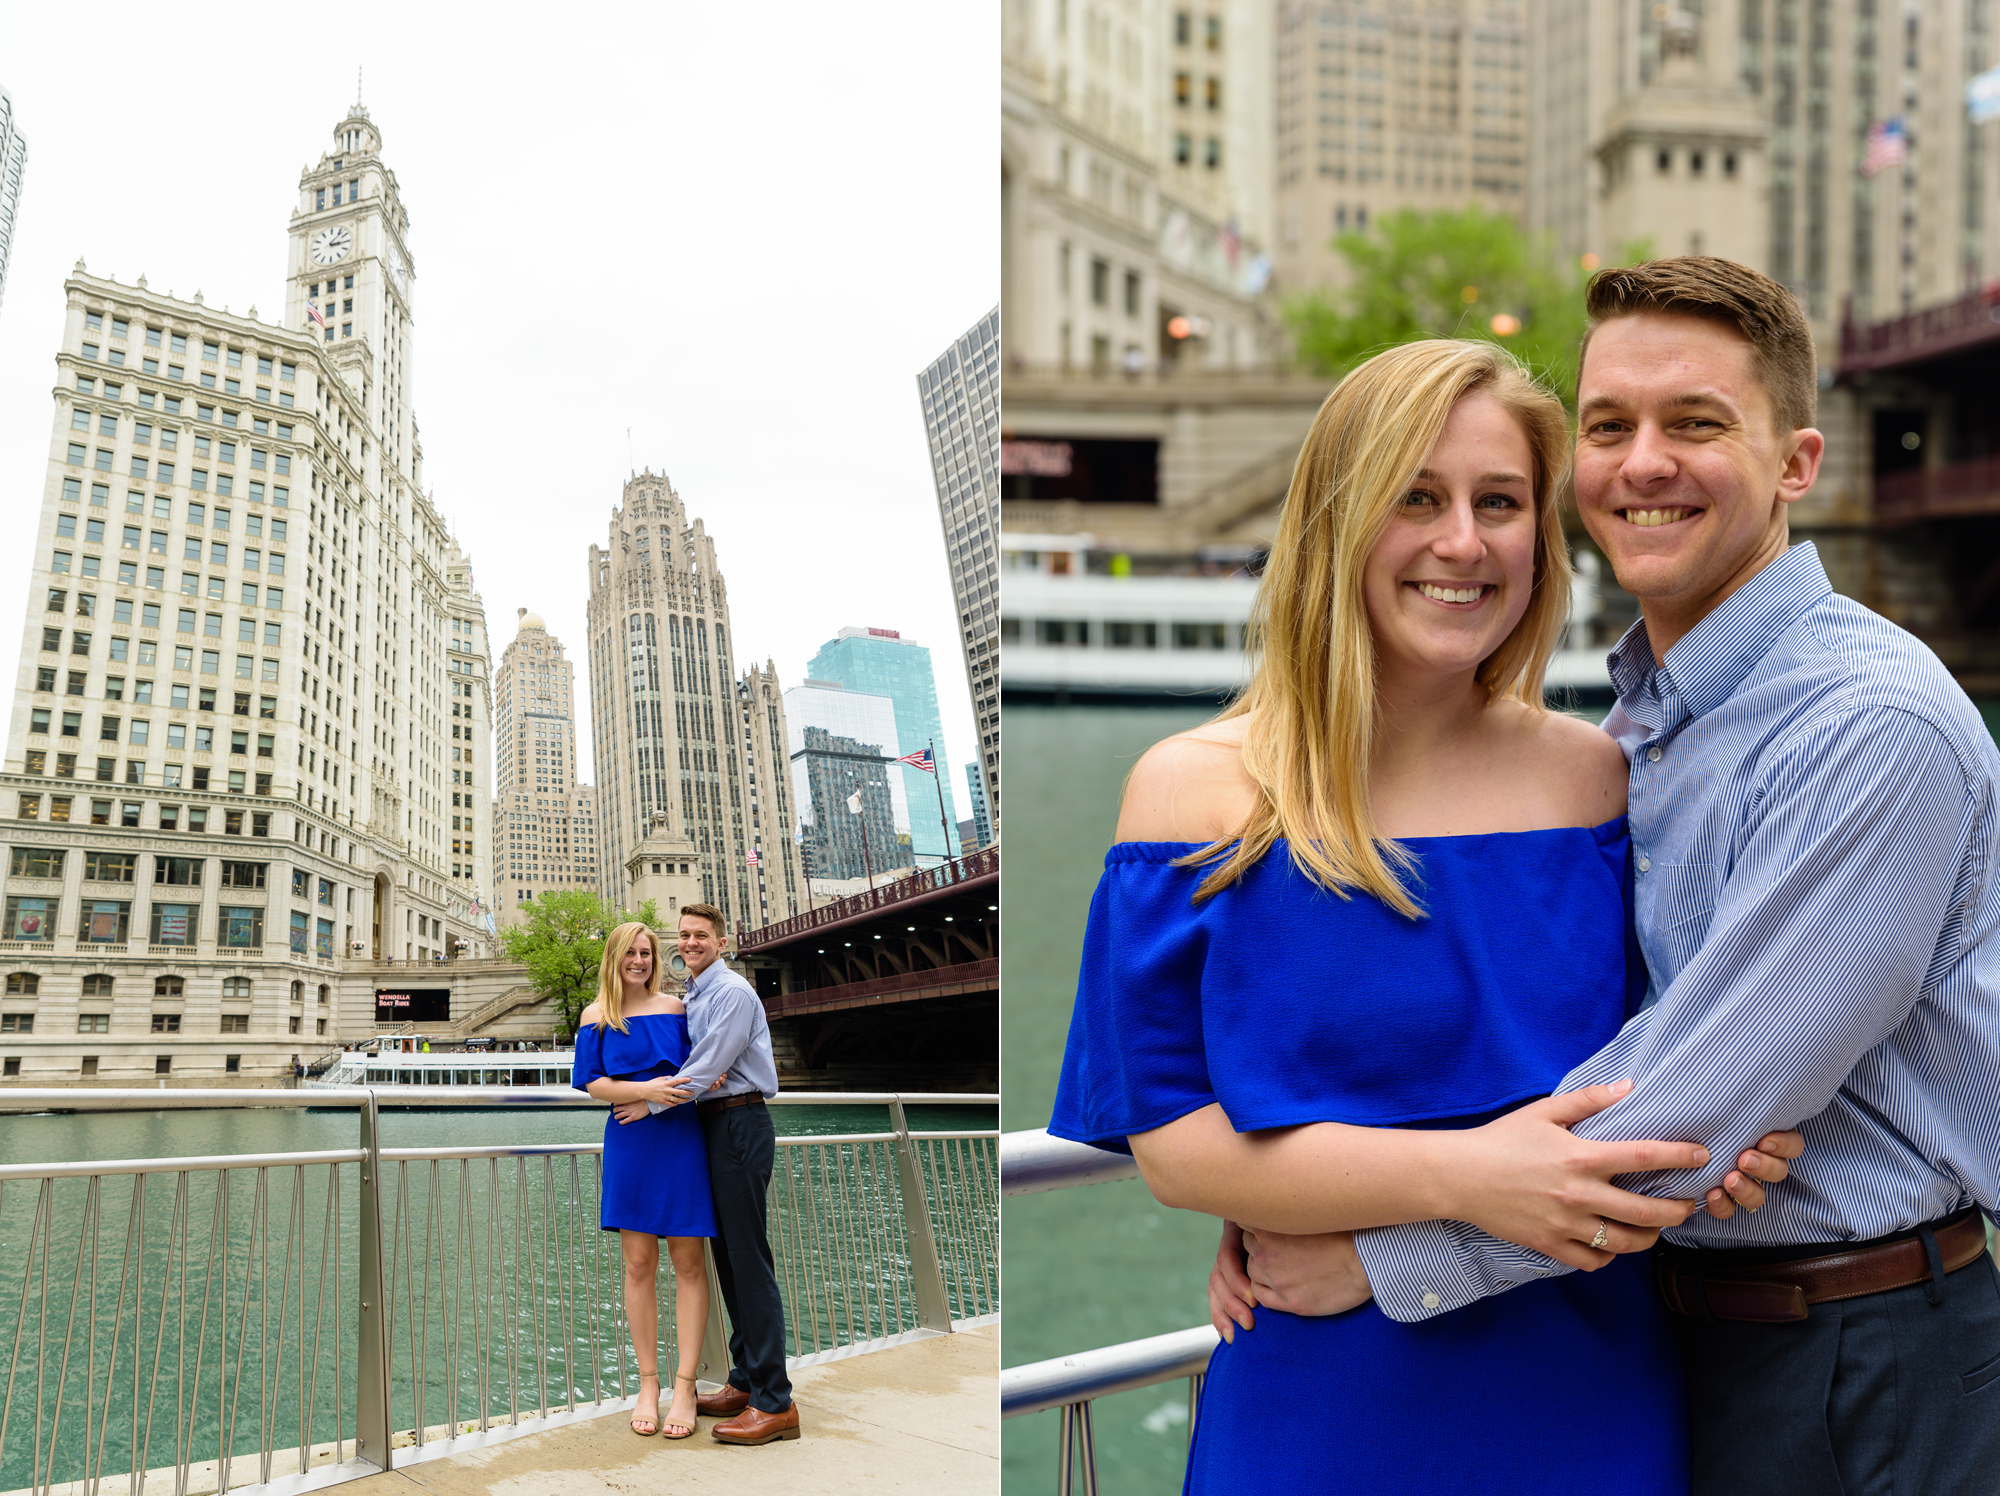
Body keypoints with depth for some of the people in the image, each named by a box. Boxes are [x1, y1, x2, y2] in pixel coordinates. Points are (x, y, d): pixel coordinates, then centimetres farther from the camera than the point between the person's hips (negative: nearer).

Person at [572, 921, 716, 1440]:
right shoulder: (597, 1017, 7)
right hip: (629, 1145, 0)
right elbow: (593, 1083, -2)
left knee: (688, 1262, -3)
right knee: (639, 1262, 0)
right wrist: (646, 1088, -17)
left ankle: (684, 1386, -1)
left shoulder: (675, 1007, 9)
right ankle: (647, 1383, 8)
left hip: (680, 1139, 0)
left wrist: (653, 1100, -8)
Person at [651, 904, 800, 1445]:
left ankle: (774, 1403, -11)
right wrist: (700, 1078, -7)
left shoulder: (733, 993, -12)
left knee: (750, 1261, -11)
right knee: (727, 1257, 12)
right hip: (713, 1124, 10)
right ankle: (746, 1381, 20)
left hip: (740, 1125, -10)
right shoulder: (692, 996, 18)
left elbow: (709, 1066, -17)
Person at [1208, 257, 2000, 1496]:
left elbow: (1699, 1106, -25)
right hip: (1689, 1330, 7)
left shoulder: (1876, 726, -22)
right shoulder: (1633, 724, 6)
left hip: (1879, 1385, -7)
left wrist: (1384, 1254, -19)